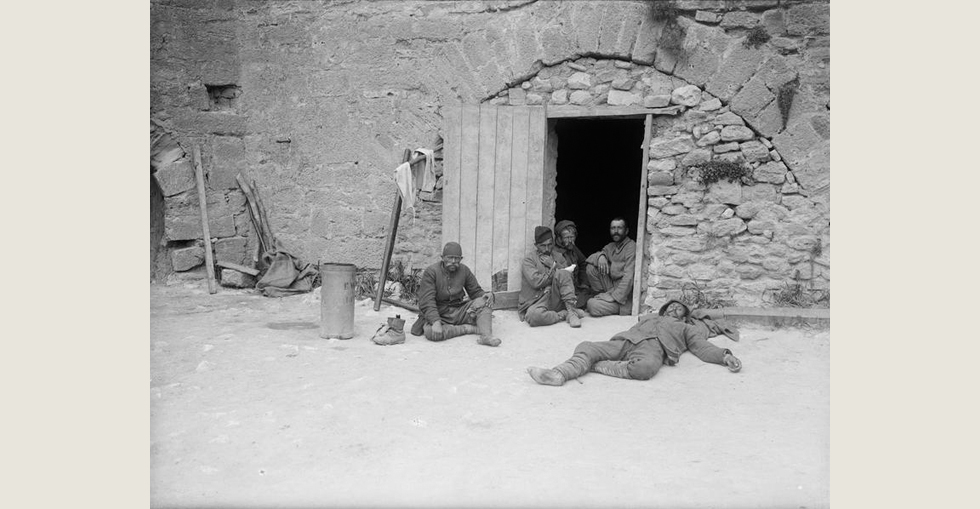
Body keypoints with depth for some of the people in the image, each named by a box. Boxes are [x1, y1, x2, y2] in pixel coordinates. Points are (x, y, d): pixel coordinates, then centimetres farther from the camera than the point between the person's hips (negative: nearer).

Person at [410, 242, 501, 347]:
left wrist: (485, 295, -15)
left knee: (485, 301, -17)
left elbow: (475, 291, 10)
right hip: (438, 314, -3)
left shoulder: (464, 270, 2)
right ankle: (468, 328, -20)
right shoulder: (431, 272, -11)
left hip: (459, 312, 4)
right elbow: (427, 301, -18)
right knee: (431, 332, -36)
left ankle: (486, 336, -36)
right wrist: (436, 321, -33)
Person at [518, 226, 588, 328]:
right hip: (536, 302, -3)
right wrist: (554, 269, -7)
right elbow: (536, 282, -15)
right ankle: (565, 315, -18)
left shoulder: (558, 256, 15)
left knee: (562, 273, -22)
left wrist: (555, 265, -8)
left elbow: (570, 277, 4)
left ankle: (572, 310, -24)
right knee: (534, 316, -39)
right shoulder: (529, 259, 0)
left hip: (556, 299, 3)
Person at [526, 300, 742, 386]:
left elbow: (703, 348, 18)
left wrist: (725, 355, 2)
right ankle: (559, 373, -43)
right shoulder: (648, 317, 44)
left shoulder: (687, 328, 31)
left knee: (645, 368, -40)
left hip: (653, 346, -3)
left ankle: (597, 366, -28)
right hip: (626, 341, 4)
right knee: (586, 347, -22)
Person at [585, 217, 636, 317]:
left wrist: (614, 297, -26)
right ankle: (602, 296, 0)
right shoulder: (610, 246, 12)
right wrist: (600, 256, -18)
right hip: (611, 288, 7)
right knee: (590, 267, -9)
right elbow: (590, 258, 5)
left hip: (624, 295, -7)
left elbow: (629, 277, -21)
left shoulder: (631, 247, -12)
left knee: (593, 305, -26)